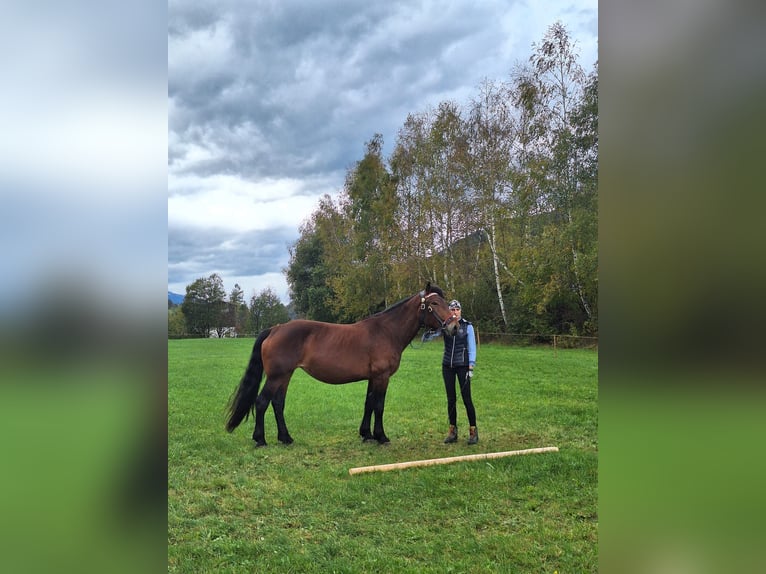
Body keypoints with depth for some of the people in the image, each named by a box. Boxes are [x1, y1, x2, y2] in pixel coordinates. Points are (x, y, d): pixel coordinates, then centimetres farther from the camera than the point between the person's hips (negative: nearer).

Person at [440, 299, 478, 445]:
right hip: (447, 365, 2)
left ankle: (473, 431, 8)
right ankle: (453, 431, 16)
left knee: (466, 398, -2)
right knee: (451, 399, 8)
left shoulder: (467, 326, -2)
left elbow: (472, 348, -2)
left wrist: (471, 367, -10)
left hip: (462, 365, -2)